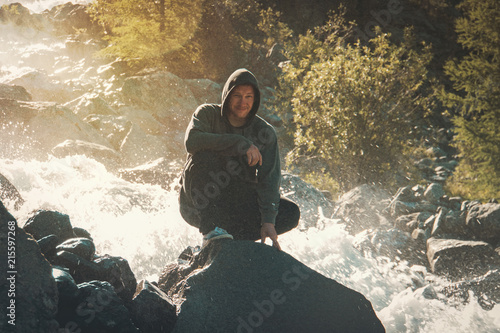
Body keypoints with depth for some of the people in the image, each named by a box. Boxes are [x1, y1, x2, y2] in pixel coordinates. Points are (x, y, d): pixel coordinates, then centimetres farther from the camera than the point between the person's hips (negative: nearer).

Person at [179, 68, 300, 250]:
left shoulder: (265, 132, -4)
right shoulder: (208, 114, -7)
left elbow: (269, 179, -14)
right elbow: (191, 141, -29)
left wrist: (268, 220, -28)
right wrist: (241, 144, -31)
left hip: (237, 204, 3)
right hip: (196, 203, -2)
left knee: (291, 214, -16)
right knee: (204, 155, -31)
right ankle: (211, 229, -35)